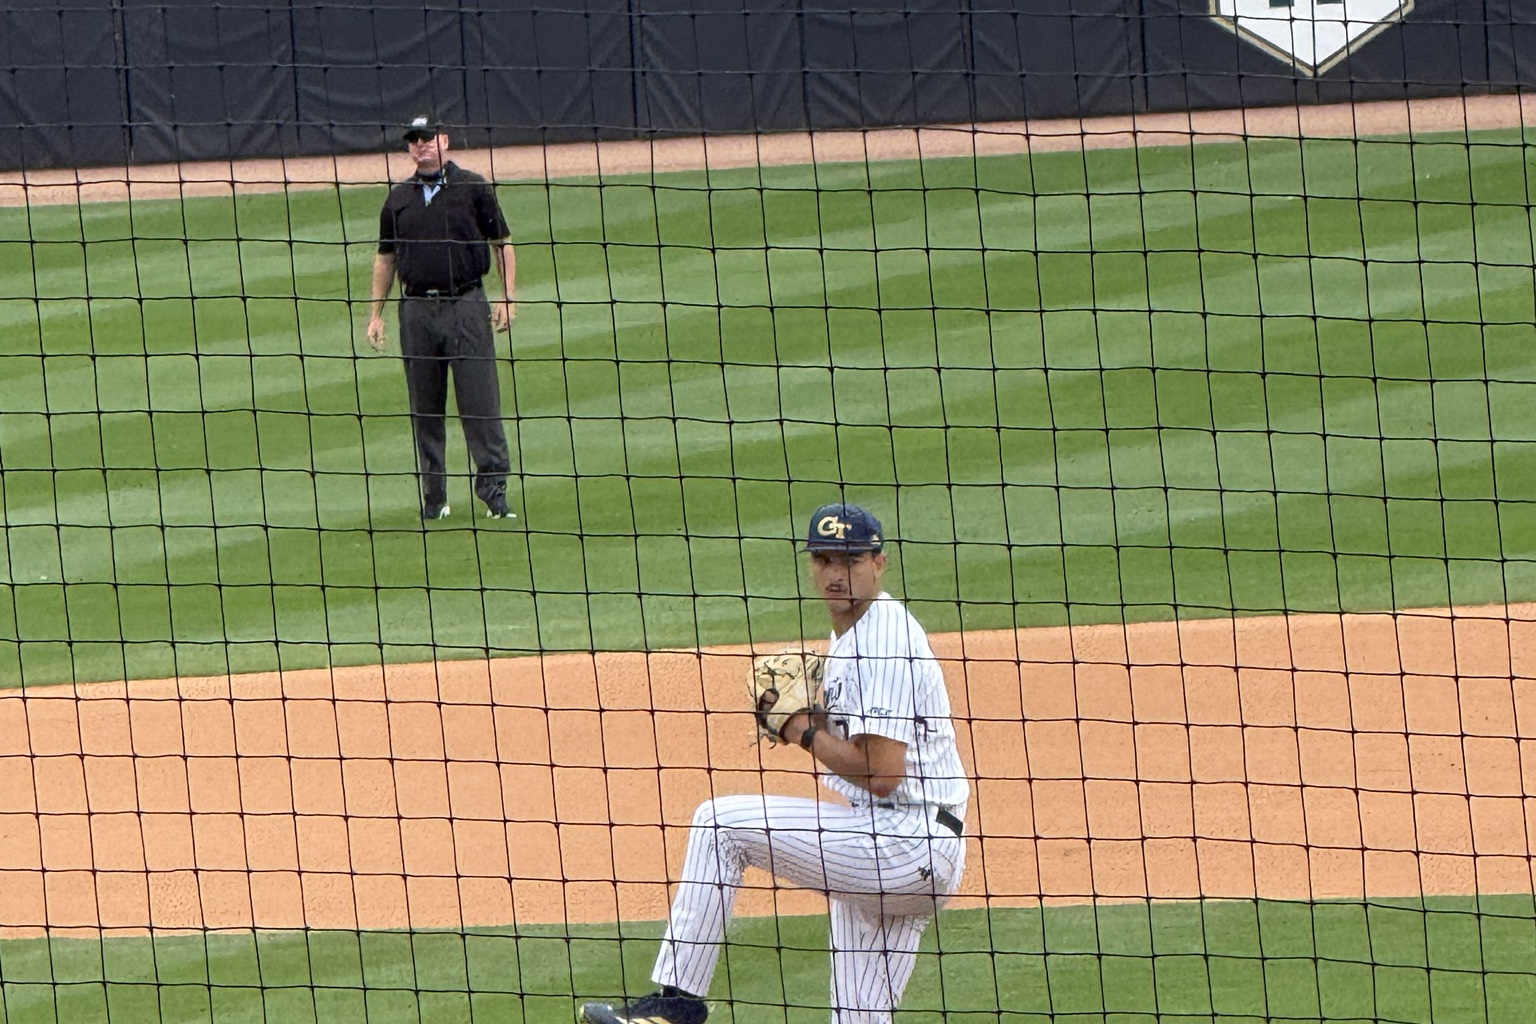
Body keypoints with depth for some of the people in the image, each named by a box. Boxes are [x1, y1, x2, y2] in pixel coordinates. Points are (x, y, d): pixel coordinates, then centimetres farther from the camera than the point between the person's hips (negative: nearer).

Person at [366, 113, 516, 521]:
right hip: (417, 310, 3)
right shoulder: (398, 199, 13)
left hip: (467, 305, -3)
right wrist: (375, 314, 12)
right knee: (424, 407, 5)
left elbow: (501, 244, 5)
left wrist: (508, 298, -4)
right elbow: (386, 258, 18)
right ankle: (433, 496, 11)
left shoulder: (474, 188, 3)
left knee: (480, 400, -7)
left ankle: (494, 484, -5)